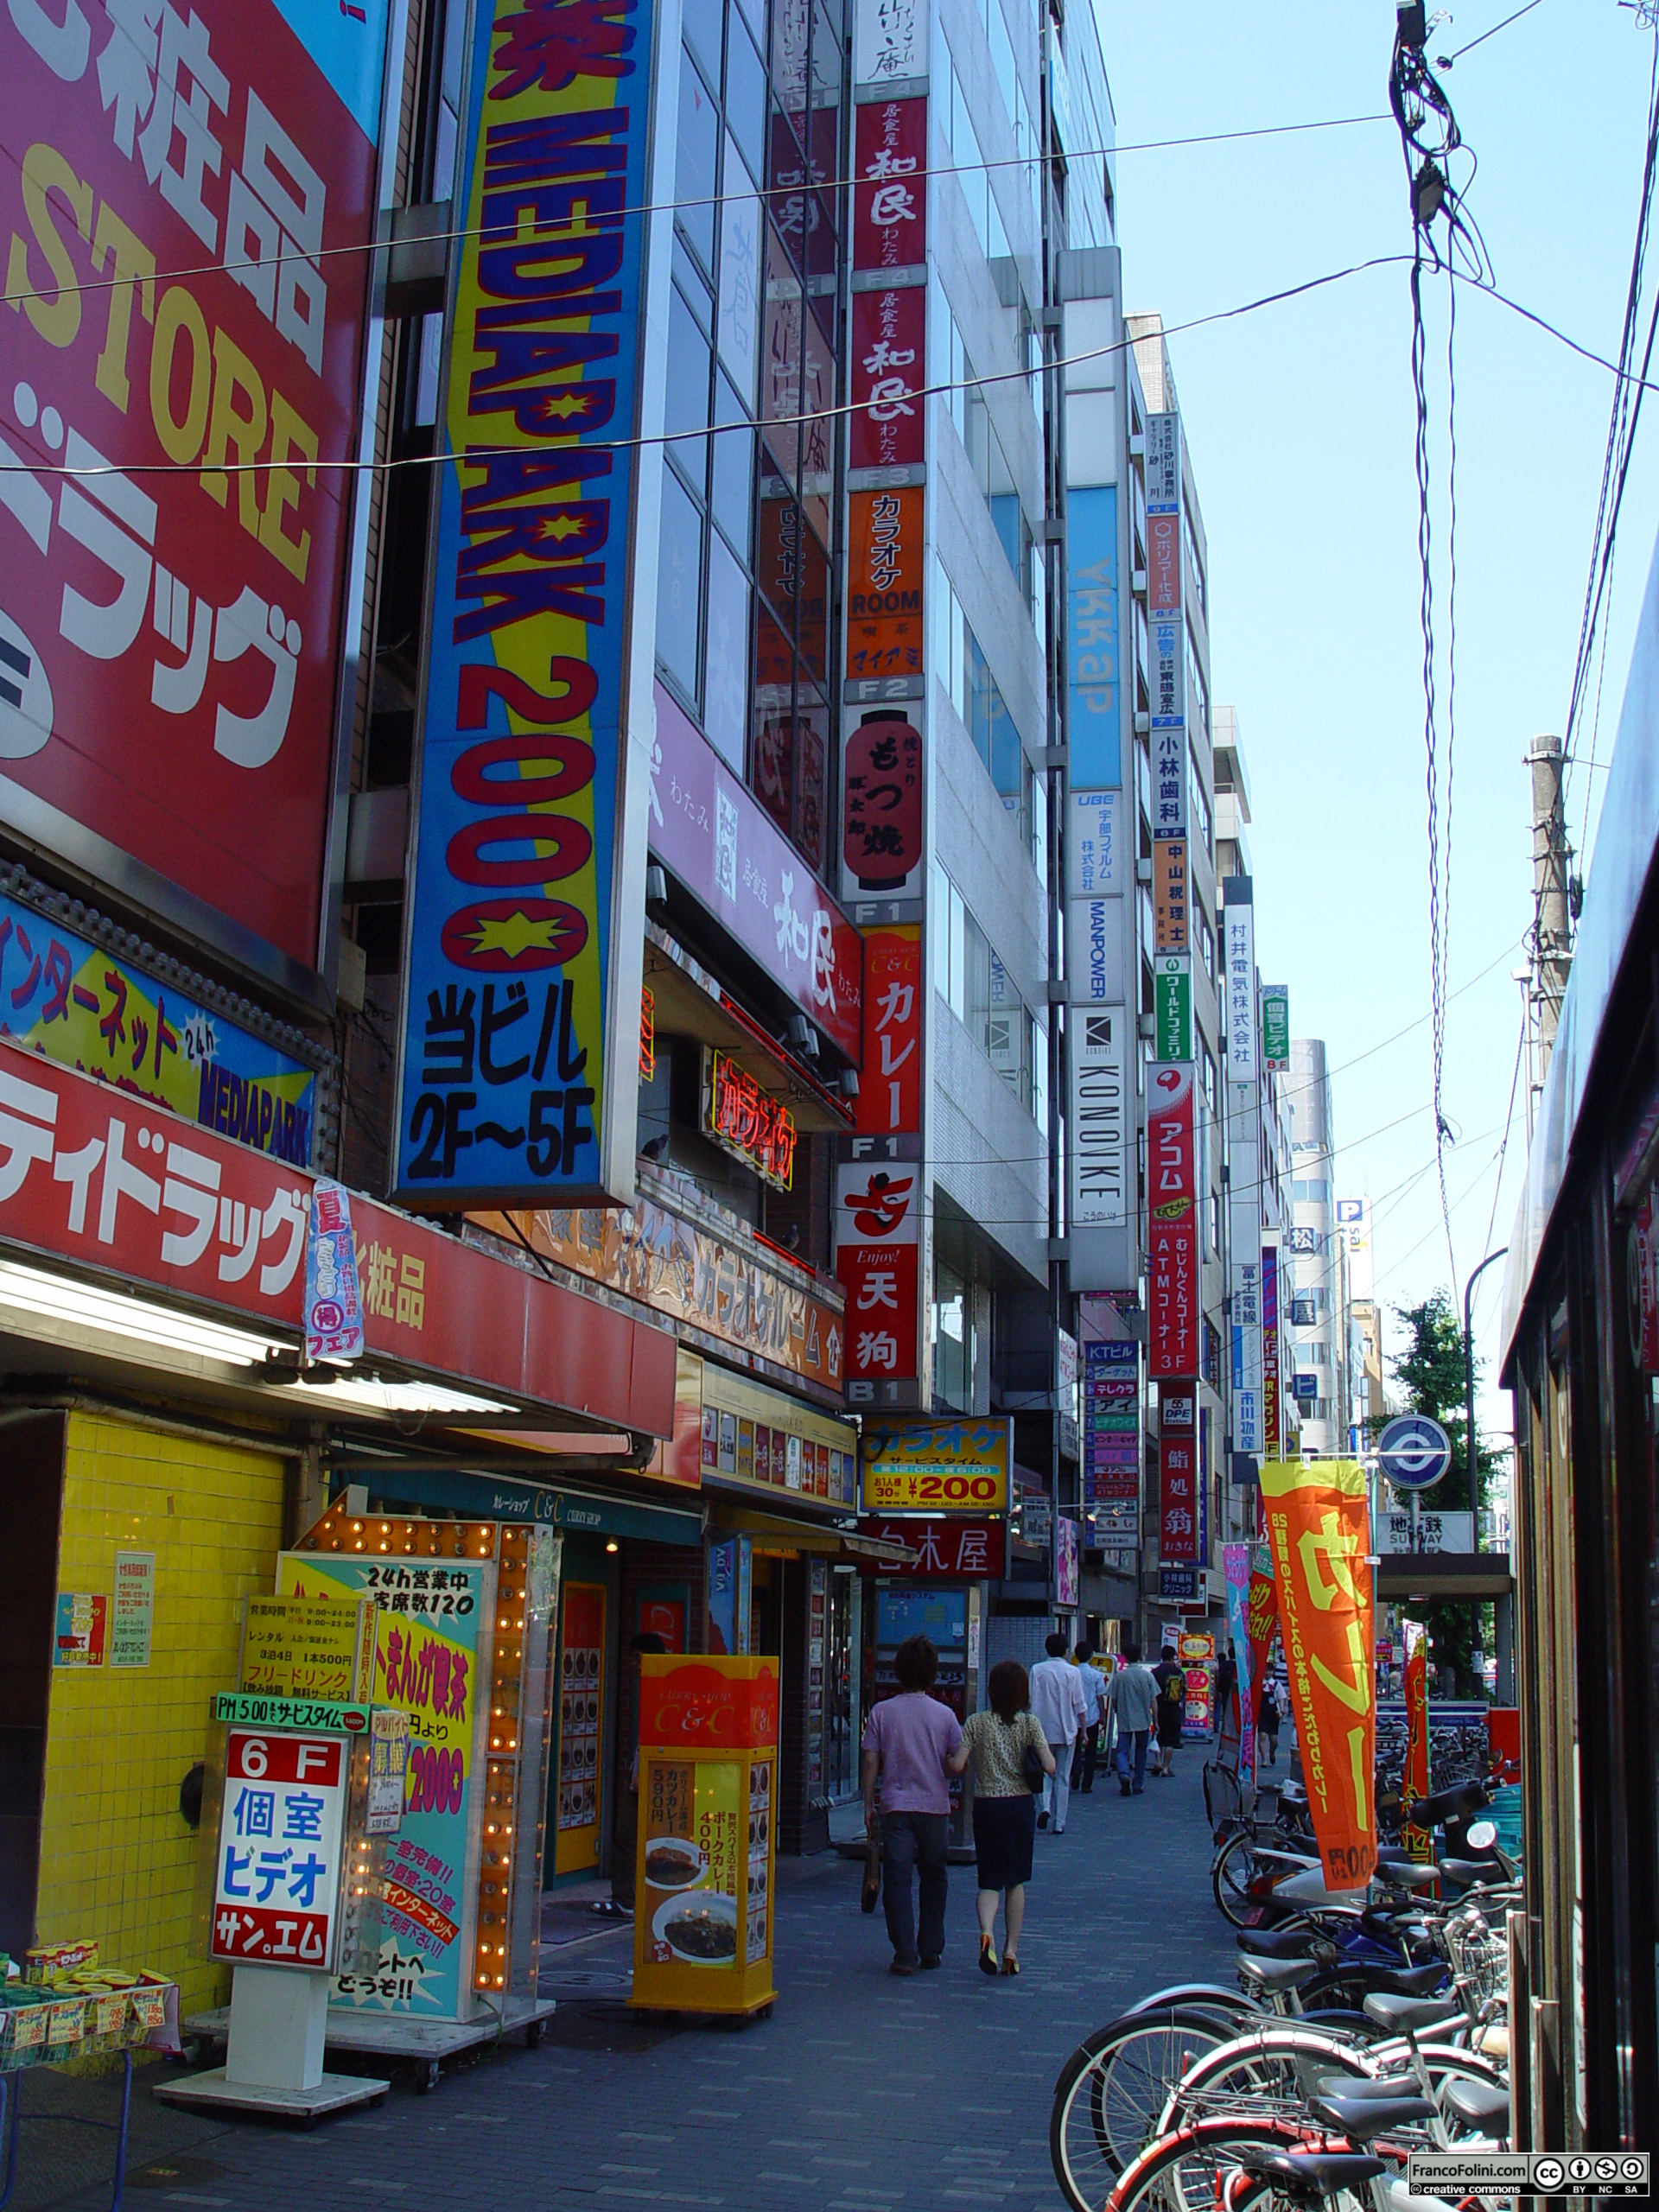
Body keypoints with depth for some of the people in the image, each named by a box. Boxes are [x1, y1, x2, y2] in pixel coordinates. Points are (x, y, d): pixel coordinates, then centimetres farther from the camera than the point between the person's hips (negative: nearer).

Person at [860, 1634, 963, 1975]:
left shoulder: (882, 1712, -3)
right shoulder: (944, 1715, -1)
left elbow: (871, 1762, -2)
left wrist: (868, 1806, 6)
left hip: (896, 1806, -1)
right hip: (934, 1805, 2)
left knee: (897, 1879, -1)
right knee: (933, 1877, 17)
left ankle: (905, 1955, -7)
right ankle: (931, 1949, 21)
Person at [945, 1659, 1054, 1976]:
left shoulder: (976, 1723, -3)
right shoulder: (1030, 1723, -4)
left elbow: (956, 1765, -10)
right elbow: (1049, 1767, -12)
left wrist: (941, 1764, 11)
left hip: (986, 1805, 0)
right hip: (1021, 1805, 0)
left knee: (989, 1880, 6)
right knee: (1015, 1880, 14)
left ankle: (986, 1932, -21)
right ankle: (1011, 1950, 14)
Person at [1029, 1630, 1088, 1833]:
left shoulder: (1037, 1670, -3)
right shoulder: (1072, 1672, -4)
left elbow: (1031, 1702, -2)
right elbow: (1079, 1705, -2)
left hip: (1043, 1730, 1)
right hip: (1066, 1730, -1)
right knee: (1063, 1777, 6)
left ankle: (1045, 1806, -10)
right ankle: (1059, 1823, 6)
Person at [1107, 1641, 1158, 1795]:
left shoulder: (1119, 1676, -5)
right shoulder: (1147, 1676, -3)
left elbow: (1113, 1700, 0)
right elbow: (1153, 1700, -2)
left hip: (1124, 1721, -1)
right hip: (1143, 1721, 1)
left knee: (1122, 1751, 3)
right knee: (1140, 1753, 13)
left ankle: (1124, 1775, -24)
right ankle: (1138, 1785, 17)